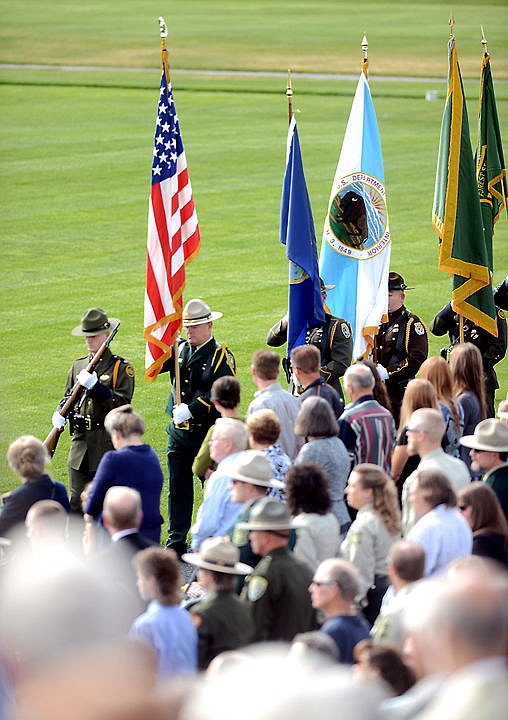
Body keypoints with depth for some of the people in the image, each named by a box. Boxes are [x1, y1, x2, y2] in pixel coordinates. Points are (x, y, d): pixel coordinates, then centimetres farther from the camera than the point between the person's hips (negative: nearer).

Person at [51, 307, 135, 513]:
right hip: (81, 442, 5)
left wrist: (95, 386, -22)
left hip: (108, 443, -5)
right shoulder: (78, 365, 13)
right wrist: (60, 413, 0)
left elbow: (122, 405, -13)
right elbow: (68, 396, 22)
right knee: (77, 503, 4)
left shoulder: (120, 367, -4)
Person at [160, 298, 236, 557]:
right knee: (178, 488, 9)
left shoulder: (221, 356, -7)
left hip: (208, 434, -5)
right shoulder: (181, 349, 10)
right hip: (179, 432, 5)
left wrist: (191, 410, -23)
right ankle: (176, 541, 15)